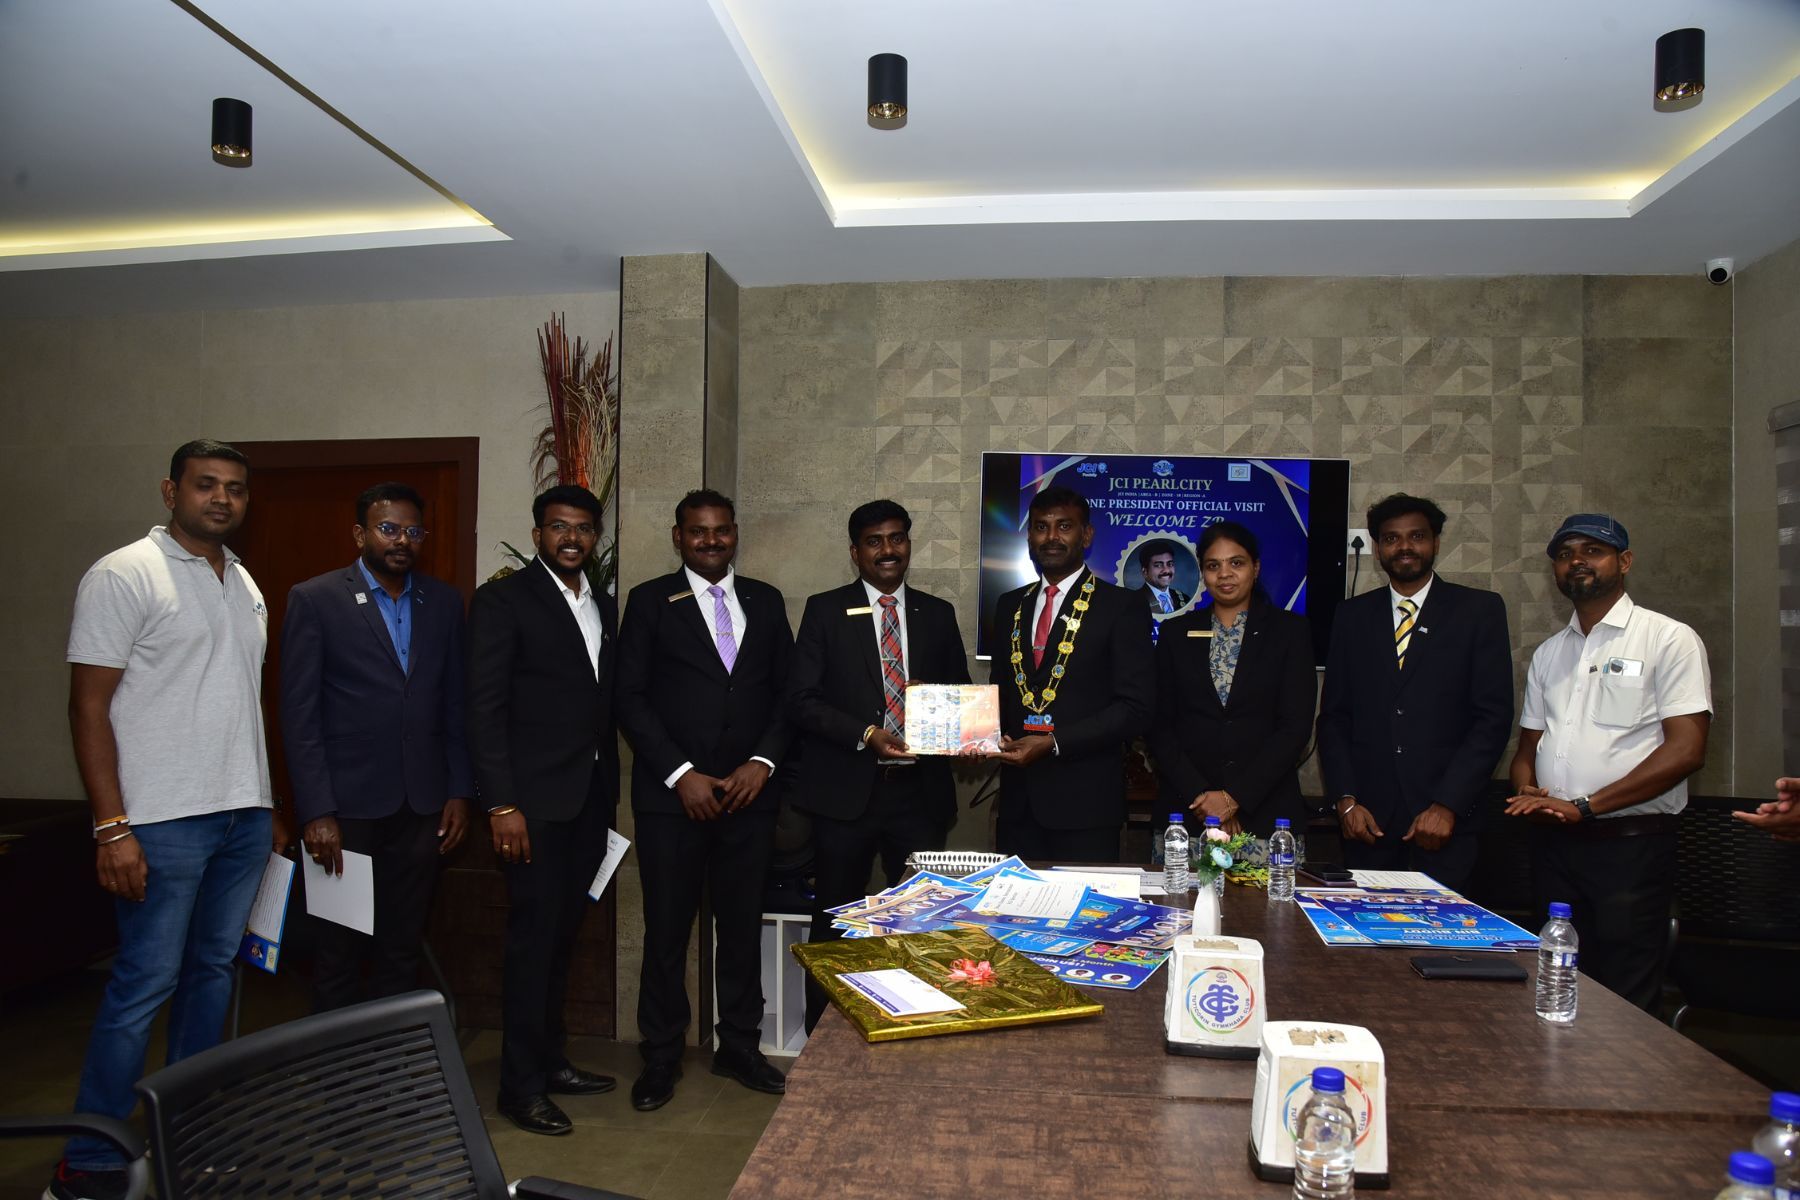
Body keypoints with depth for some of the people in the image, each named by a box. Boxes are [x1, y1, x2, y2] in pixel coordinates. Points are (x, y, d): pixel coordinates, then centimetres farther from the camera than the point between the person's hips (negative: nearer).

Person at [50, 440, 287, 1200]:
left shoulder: (244, 585, 14)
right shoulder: (123, 576, -7)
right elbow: (89, 705, -10)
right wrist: (111, 827, -16)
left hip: (243, 816, 7)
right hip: (163, 821, -7)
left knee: (213, 972, 13)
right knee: (144, 985, -3)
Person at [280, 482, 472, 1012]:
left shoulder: (444, 601, 7)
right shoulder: (314, 599, -3)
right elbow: (299, 714, -6)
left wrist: (460, 791, 5)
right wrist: (315, 812, -11)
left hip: (423, 808, 3)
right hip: (346, 805, -3)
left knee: (403, 951, 11)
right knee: (338, 953, 9)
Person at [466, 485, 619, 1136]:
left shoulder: (603, 607, 14)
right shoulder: (503, 600, -6)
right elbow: (485, 708, -11)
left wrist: (610, 793, 12)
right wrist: (501, 805, -16)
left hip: (589, 799, 6)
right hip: (534, 800, -6)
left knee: (563, 935, 14)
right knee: (534, 937, -1)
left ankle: (550, 1061, 27)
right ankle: (521, 1086, 12)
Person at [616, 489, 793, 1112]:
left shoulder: (766, 601, 11)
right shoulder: (650, 600, 2)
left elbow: (786, 692, 10)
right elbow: (631, 698, -4)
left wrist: (761, 763, -4)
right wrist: (681, 774, -11)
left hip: (748, 793, 3)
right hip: (671, 796, -2)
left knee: (743, 925, 10)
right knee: (666, 930, 5)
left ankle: (739, 1047, 27)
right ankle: (661, 1057, 22)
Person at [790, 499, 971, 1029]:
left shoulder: (937, 614, 11)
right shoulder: (825, 610, 3)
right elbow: (803, 700, -4)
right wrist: (866, 735, -16)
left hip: (920, 791, 2)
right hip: (846, 789, -2)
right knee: (834, 924, 7)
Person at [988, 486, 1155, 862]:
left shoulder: (1122, 608, -4)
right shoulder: (1010, 606, 13)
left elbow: (1135, 707, -10)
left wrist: (1054, 743, -17)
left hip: (1084, 802, -4)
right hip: (1017, 799, 5)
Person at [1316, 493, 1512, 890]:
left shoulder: (1480, 610, 3)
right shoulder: (1353, 615, 11)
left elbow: (1493, 717, -3)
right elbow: (1334, 716, 9)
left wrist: (1447, 805, -10)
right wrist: (1345, 800, -2)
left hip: (1447, 818, -2)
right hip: (1368, 820, 2)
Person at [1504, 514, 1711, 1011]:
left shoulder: (1669, 639, -2)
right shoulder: (1548, 652, 16)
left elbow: (1686, 749, -11)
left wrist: (1584, 806, -16)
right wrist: (1527, 793, -5)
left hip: (1630, 844, -5)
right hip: (1552, 842, 5)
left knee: (1623, 1005, -2)